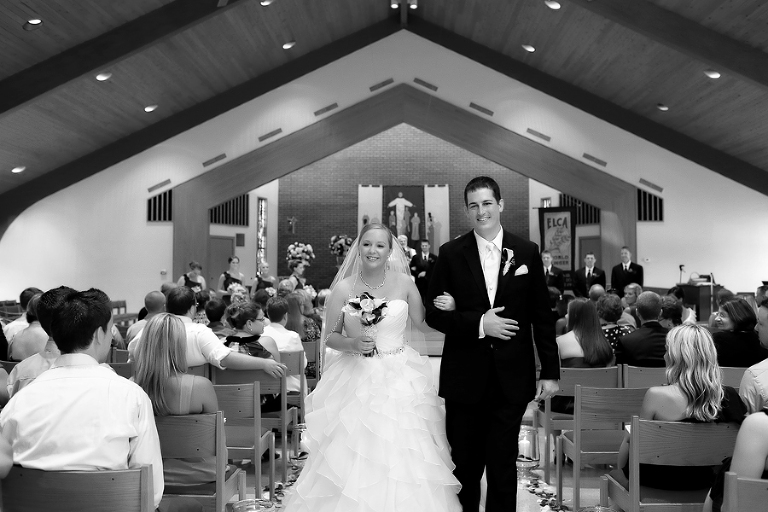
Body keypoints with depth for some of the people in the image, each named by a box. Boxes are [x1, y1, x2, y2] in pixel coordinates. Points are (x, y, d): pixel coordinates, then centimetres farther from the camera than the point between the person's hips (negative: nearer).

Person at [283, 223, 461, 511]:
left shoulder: (403, 282, 0)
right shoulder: (344, 288, -3)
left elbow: (423, 321, 6)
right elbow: (330, 336, 1)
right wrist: (352, 344, -16)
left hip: (400, 378, 1)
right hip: (356, 378, -1)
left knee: (400, 453, 1)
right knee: (353, 459, -1)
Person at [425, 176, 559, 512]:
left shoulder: (527, 252, 4)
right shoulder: (451, 254, 1)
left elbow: (542, 317, 6)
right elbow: (433, 314, 0)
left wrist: (550, 371, 3)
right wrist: (478, 323, -14)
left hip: (511, 380, 0)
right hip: (464, 378, 0)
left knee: (503, 467, 5)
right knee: (465, 466, 10)